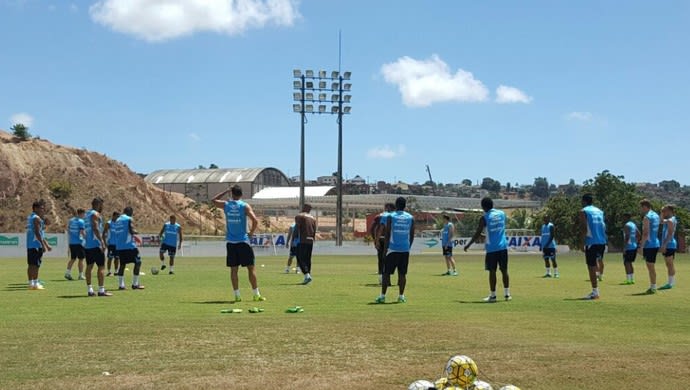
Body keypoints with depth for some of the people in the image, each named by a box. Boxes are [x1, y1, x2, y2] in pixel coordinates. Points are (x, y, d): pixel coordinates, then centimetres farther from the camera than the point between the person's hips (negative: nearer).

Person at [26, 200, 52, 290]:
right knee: (35, 265, -7)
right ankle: (35, 283, -7)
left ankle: (31, 283, 14)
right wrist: (43, 245, -21)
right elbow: (37, 233, -20)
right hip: (36, 245, -10)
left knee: (31, 265, 11)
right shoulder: (37, 218, -12)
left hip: (29, 245, 10)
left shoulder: (30, 217, 19)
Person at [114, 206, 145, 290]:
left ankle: (121, 285, 7)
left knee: (122, 264, 14)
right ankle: (135, 284, 1)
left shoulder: (117, 220, 16)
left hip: (119, 246, 7)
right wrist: (136, 232, 4)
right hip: (129, 245, -7)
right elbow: (132, 231, -19)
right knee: (138, 262, 3)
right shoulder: (129, 219, -6)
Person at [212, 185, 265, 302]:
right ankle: (256, 294, 1)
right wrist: (251, 233, -1)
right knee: (251, 268, 2)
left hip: (230, 242, 3)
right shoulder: (245, 206, -5)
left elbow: (214, 200, 24)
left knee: (233, 269, 7)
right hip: (243, 241, -3)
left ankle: (237, 295, 6)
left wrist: (226, 191, 24)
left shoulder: (226, 205, 3)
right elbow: (255, 220, -17)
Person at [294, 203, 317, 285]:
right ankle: (308, 275, 10)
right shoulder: (313, 218, 17)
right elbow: (314, 231, 14)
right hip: (310, 240, 6)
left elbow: (297, 229, -8)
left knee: (300, 259, -5)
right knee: (308, 259, 12)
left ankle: (307, 275, -20)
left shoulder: (299, 216, 0)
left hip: (302, 240, -6)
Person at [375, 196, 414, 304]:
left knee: (386, 273, 2)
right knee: (402, 274, 8)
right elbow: (412, 236, 8)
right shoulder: (410, 218, 6)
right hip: (405, 250, 3)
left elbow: (387, 234, -5)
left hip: (393, 249, -3)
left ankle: (382, 296, 1)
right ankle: (401, 296, 8)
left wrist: (385, 249, 1)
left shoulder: (390, 216, -4)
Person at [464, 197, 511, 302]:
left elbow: (477, 233, -7)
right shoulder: (502, 214, 8)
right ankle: (507, 294, 11)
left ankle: (492, 296, 3)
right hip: (502, 247, 4)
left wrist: (468, 245, 4)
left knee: (492, 271, 1)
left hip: (491, 248, -4)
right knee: (504, 270, 9)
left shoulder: (485, 218, -6)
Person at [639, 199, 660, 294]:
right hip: (655, 244, 9)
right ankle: (652, 286, 20)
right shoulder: (656, 216, 14)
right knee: (651, 267, 15)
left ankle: (653, 288, -4)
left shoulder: (647, 217, -13)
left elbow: (645, 233, -20)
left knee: (651, 267, -5)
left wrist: (641, 247, -18)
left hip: (649, 245, -9)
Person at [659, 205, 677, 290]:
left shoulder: (670, 220, -14)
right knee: (670, 264, 14)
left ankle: (670, 283, -11)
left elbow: (670, 234, -22)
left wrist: (664, 245, -27)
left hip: (668, 245, -11)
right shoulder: (671, 219, 16)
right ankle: (672, 282, 18)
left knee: (669, 264, -10)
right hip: (670, 245, 11)